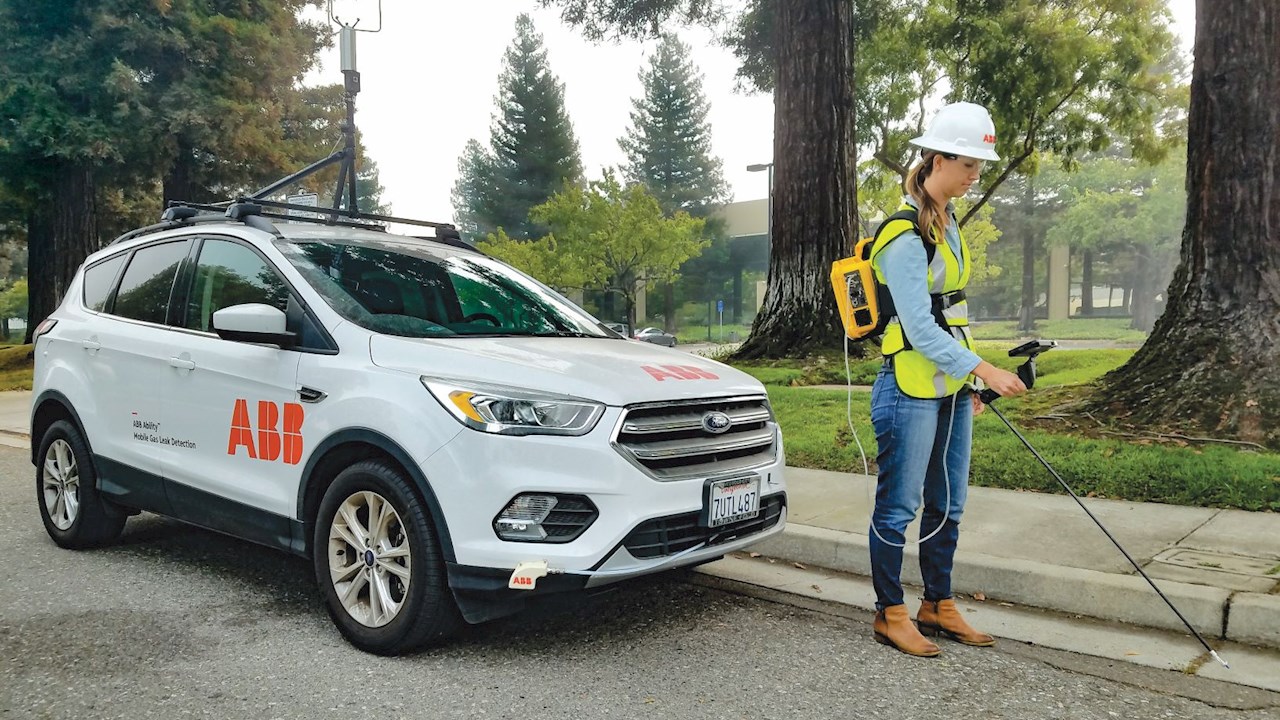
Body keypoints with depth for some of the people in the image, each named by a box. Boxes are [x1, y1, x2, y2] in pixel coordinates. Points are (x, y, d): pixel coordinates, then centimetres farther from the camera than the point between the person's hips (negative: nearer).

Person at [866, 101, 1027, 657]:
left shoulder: (948, 224, 14)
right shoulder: (905, 232, -15)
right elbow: (918, 326, -21)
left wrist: (968, 382, 19)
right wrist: (984, 370, -27)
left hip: (950, 387, 9)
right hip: (910, 389, -9)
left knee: (947, 505, 15)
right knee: (899, 506, 1)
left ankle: (938, 606, 28)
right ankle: (890, 614, 14)